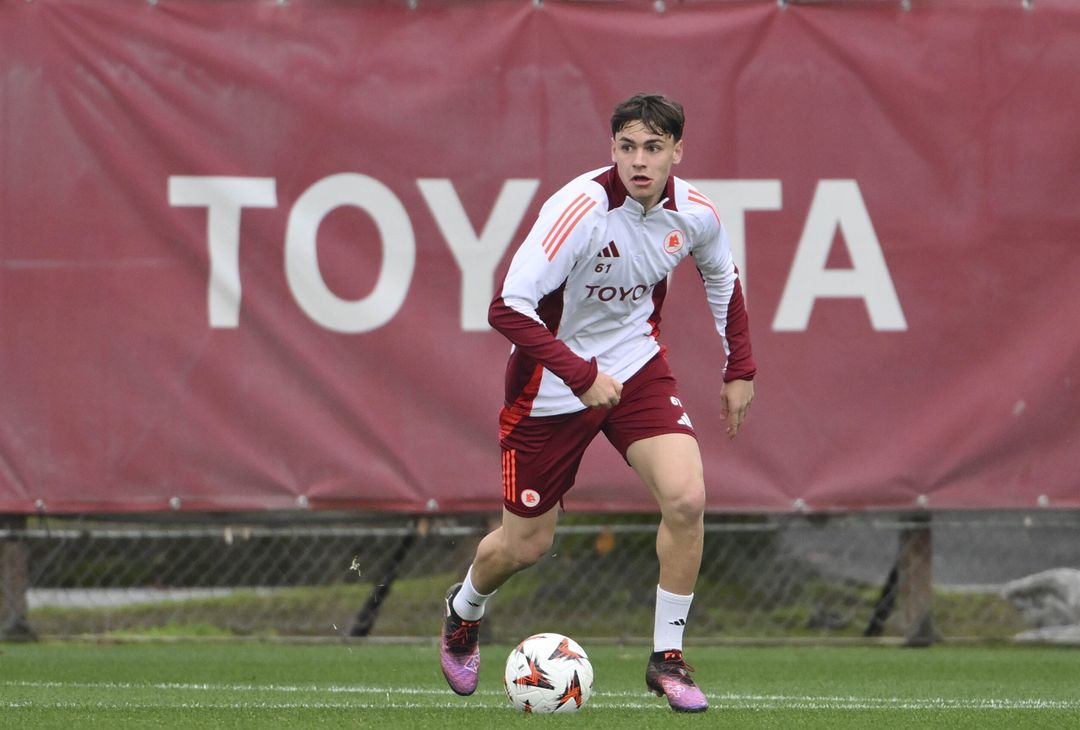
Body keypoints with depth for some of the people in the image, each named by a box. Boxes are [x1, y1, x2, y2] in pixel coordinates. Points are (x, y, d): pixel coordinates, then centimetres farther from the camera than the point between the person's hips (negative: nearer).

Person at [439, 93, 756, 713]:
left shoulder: (694, 214, -11)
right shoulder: (579, 209, -28)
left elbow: (722, 276, 13)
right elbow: (509, 309, -31)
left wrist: (740, 370, 12)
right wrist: (583, 377, -35)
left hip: (637, 366, 4)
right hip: (552, 383, -4)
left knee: (686, 498, -19)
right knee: (526, 544, 6)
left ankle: (667, 658, -3)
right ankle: (464, 611, 42)